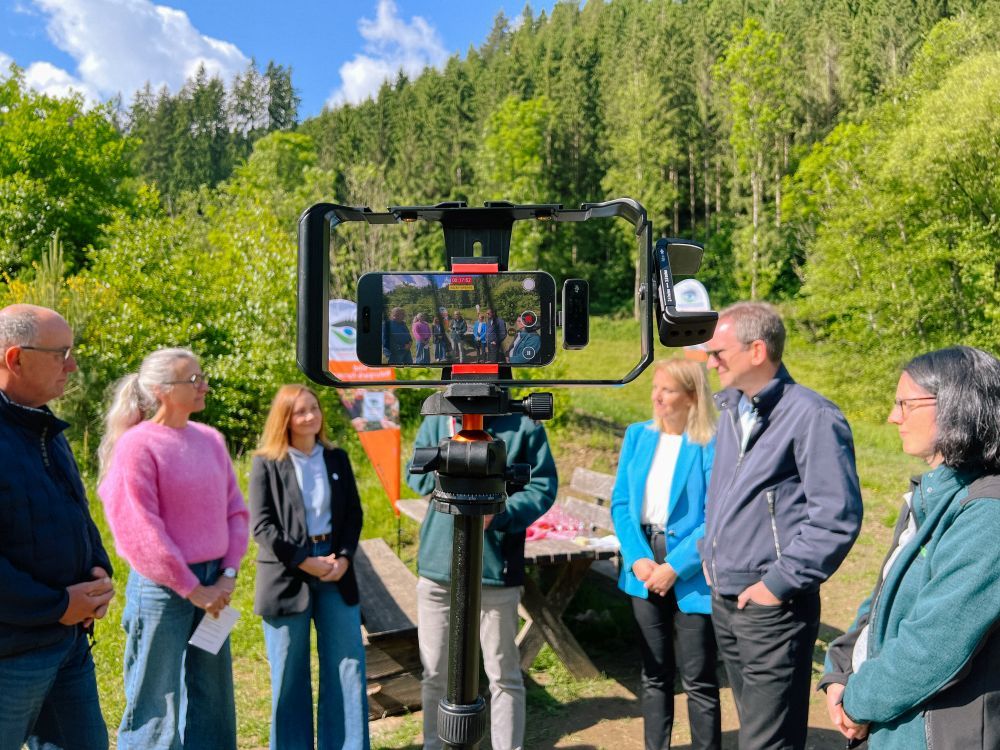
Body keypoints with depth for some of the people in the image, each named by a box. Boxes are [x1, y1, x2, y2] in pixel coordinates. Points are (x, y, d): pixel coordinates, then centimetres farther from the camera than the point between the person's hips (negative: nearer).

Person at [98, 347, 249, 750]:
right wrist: (191, 588, -13)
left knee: (213, 693, 17)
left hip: (213, 583, 6)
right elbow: (140, 532, -17)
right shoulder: (137, 445, -14)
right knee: (156, 699, 7)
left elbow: (235, 510, 8)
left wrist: (228, 575, -2)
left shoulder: (210, 439, 5)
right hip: (163, 587, -6)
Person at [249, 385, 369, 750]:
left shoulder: (337, 458, 8)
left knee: (348, 666, 6)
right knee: (289, 675, 8)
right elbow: (262, 526, -10)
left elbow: (354, 514, 8)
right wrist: (305, 562, -16)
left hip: (336, 571, 4)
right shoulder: (266, 464, -4)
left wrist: (344, 558, -8)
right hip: (286, 576, -3)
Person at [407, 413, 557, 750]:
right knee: (435, 673, 18)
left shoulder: (524, 424, -5)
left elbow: (543, 485, -5)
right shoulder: (437, 421, 4)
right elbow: (415, 476, 2)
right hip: (438, 565, 3)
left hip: (496, 568, -3)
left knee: (503, 675, 12)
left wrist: (498, 513, -21)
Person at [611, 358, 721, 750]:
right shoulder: (637, 435, 4)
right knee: (654, 674, 18)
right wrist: (637, 559, -8)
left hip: (692, 577, -5)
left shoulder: (713, 445, -12)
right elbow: (620, 502, 3)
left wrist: (675, 567, -17)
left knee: (698, 680, 6)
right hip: (645, 572, 5)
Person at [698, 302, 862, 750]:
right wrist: (709, 554, 12)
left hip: (772, 607, -8)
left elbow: (837, 517, -19)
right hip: (723, 601, 8)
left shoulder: (811, 416, -16)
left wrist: (781, 583, -16)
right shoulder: (731, 409, 10)